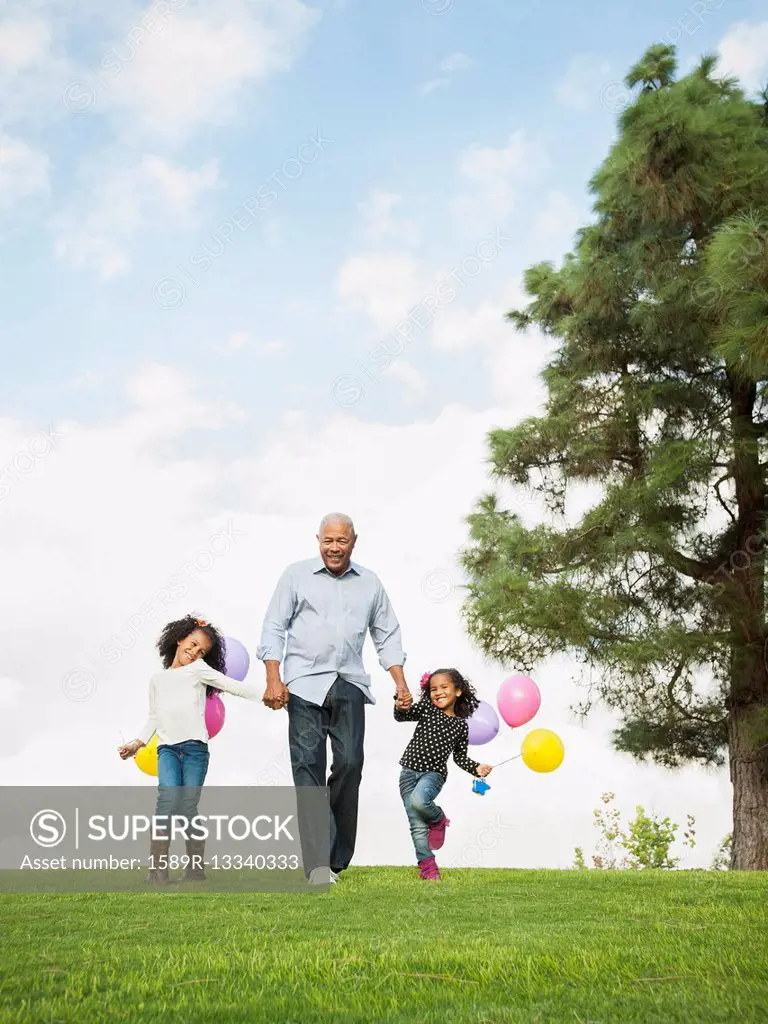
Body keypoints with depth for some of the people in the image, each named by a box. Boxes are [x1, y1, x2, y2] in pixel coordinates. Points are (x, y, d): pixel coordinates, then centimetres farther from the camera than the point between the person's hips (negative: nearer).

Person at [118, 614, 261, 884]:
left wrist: (265, 695, -12)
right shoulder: (157, 679, 23)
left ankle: (195, 870, 5)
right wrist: (138, 743, 16)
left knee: (188, 808, -7)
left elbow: (232, 685, 0)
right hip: (167, 748, 2)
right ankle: (157, 870, -18)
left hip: (195, 748, -2)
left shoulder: (198, 669, 11)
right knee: (169, 798, -20)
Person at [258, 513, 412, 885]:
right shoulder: (296, 575, 7)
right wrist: (273, 680, -6)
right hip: (305, 685, -2)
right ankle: (318, 864, -9)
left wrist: (401, 684, 8)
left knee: (350, 765, -2)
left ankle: (338, 859, 13)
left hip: (349, 686, 3)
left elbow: (387, 636, 17)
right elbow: (273, 628, 4)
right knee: (308, 767, -8)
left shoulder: (370, 583, 15)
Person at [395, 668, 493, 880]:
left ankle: (438, 819, 0)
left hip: (434, 773, -2)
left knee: (419, 800, -32)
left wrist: (477, 768, -4)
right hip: (409, 771, 2)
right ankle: (427, 865, 15)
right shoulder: (426, 708, 1)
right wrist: (400, 708, -35)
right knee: (417, 824, 2)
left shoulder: (461, 725, 3)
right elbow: (402, 717, -12)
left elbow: (460, 757, 12)